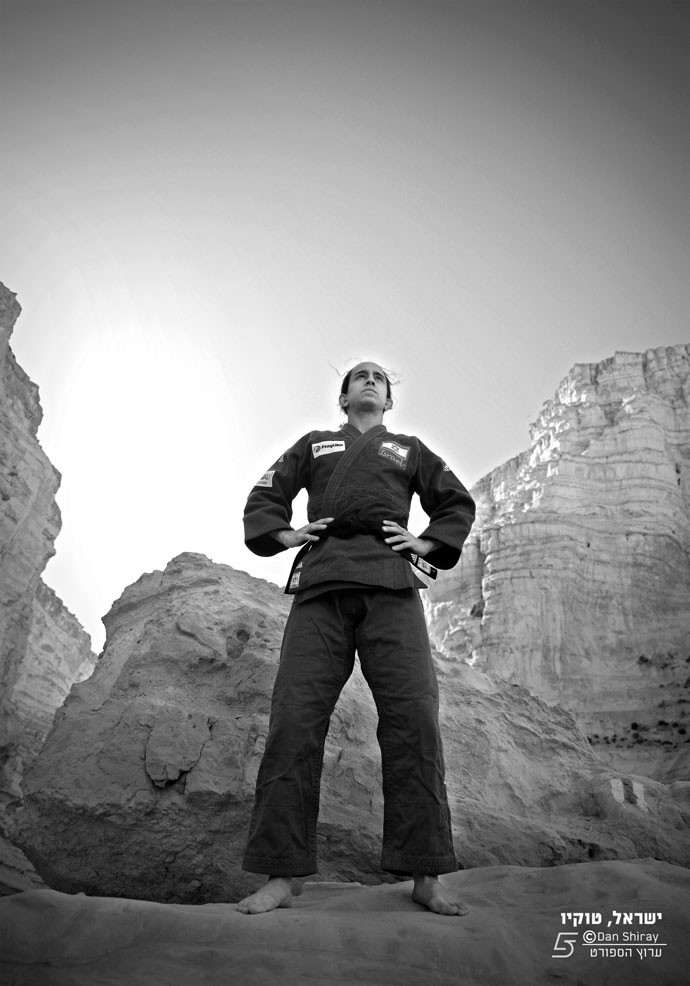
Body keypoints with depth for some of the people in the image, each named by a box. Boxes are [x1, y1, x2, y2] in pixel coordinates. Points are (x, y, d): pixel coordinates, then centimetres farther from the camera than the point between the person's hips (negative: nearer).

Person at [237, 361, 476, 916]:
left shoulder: (410, 450, 29)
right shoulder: (314, 445, 29)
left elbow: (458, 502, 31)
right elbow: (265, 495, 30)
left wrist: (428, 543, 13)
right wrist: (283, 534, 11)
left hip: (391, 585, 0)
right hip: (321, 584, 1)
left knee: (413, 718, -13)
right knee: (294, 719, -10)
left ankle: (425, 876, -5)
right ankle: (281, 876, -4)